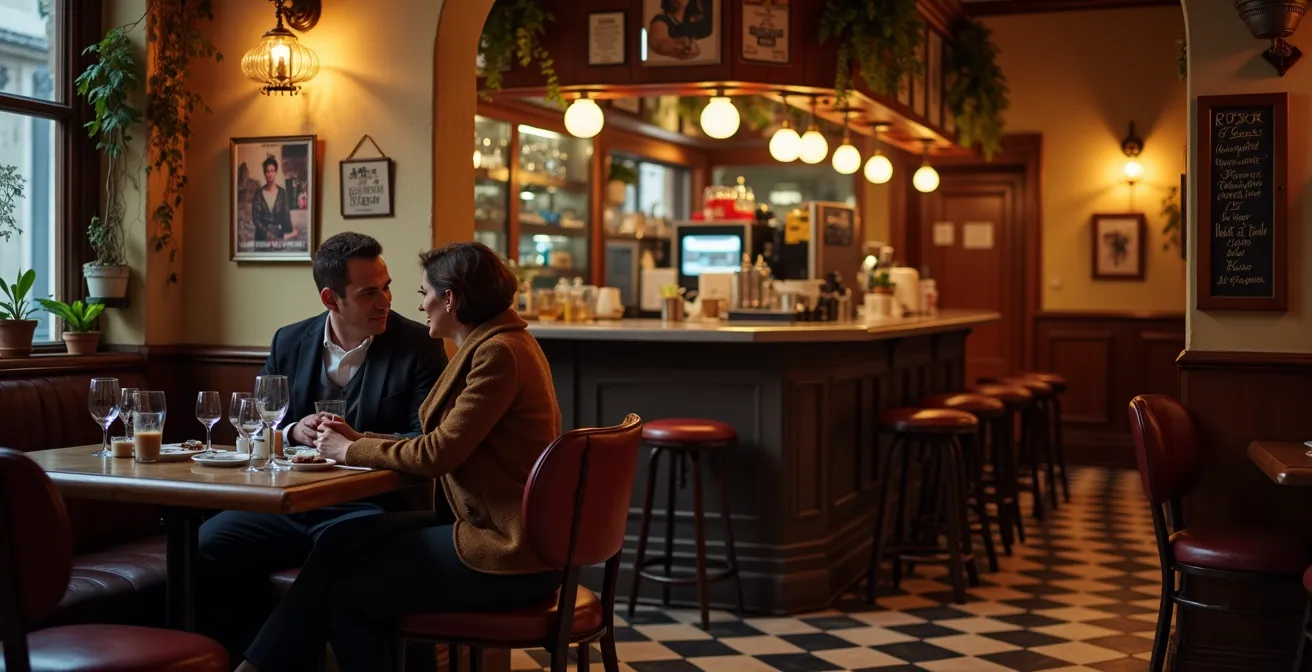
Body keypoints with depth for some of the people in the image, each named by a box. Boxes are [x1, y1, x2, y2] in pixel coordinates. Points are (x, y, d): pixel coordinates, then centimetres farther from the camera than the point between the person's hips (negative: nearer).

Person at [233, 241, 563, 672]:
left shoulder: (499, 352, -18)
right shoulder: (492, 344, 13)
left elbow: (437, 454, -19)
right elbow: (444, 444, 13)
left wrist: (351, 451, -5)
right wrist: (361, 440, 8)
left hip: (506, 552, -9)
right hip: (496, 528, 9)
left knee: (342, 592, -1)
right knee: (343, 540, 5)